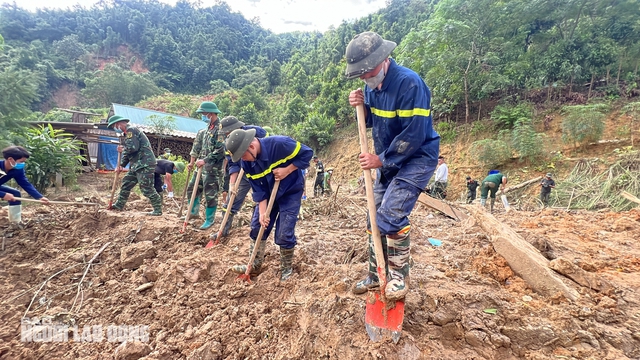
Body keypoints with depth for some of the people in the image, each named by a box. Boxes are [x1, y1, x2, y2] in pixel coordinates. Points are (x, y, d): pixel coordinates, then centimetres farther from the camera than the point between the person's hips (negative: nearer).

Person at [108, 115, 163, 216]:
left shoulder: (131, 130, -8)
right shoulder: (128, 133, 24)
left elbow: (133, 147, -21)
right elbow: (128, 152, 24)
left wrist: (123, 149, -2)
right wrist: (121, 165, 16)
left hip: (145, 164, -11)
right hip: (137, 165, 11)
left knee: (146, 189, -10)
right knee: (126, 183, 19)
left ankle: (158, 210, -3)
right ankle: (119, 205, 33)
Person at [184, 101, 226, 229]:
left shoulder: (220, 129, -15)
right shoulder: (206, 129, 14)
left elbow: (220, 151, -23)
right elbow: (197, 145, 19)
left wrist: (205, 160, -19)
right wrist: (192, 162, 14)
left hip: (213, 169, -10)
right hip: (201, 166, 10)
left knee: (210, 195, 0)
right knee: (192, 188, 20)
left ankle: (210, 220, 14)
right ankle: (194, 212, 38)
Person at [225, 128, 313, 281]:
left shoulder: (280, 144, -30)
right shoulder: (247, 163, -13)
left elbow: (307, 153, -21)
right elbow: (258, 189, -9)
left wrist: (287, 171, -26)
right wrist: (262, 212, -18)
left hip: (291, 192, -5)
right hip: (268, 194, 6)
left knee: (284, 234, -7)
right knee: (257, 227, 6)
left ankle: (287, 269, 17)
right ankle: (255, 265, 24)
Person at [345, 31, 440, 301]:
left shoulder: (409, 83, -23)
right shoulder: (371, 84, 2)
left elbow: (413, 135, -26)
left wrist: (380, 160, -19)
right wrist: (361, 107, -9)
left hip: (417, 158, -8)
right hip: (388, 160, 8)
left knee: (392, 214, -20)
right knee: (377, 216, 8)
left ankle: (399, 275, 3)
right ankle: (375, 274, 23)